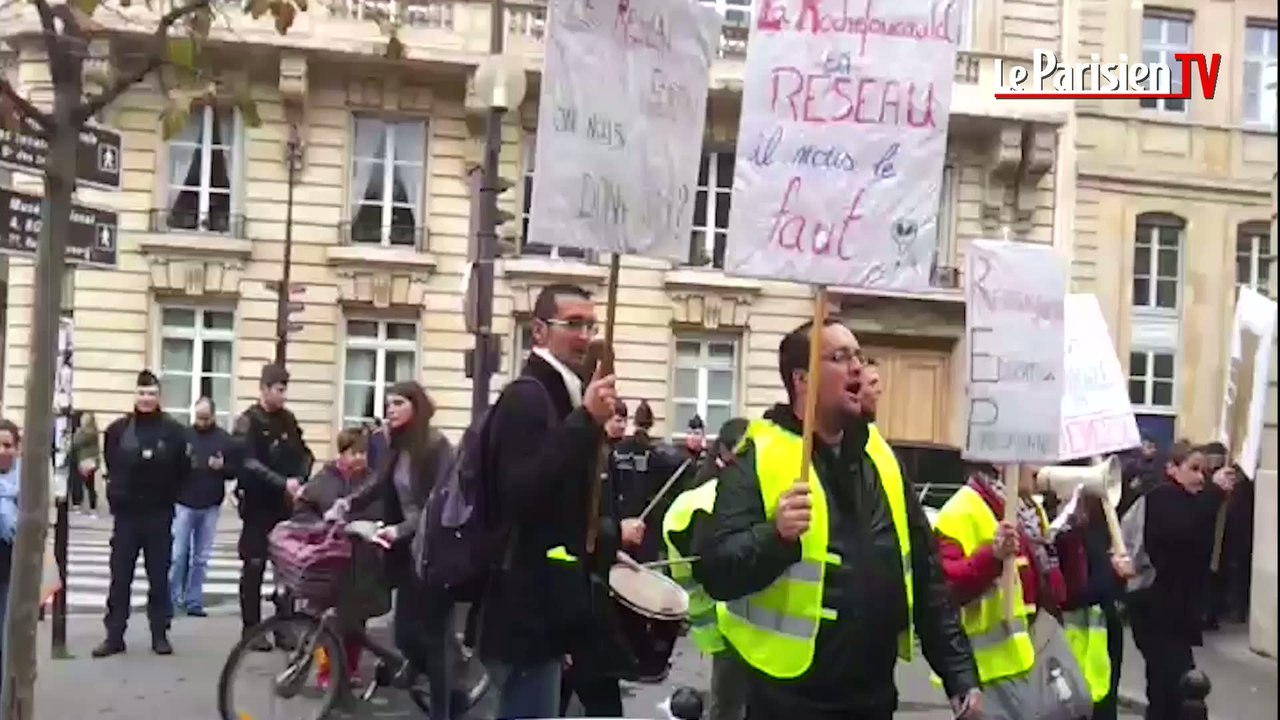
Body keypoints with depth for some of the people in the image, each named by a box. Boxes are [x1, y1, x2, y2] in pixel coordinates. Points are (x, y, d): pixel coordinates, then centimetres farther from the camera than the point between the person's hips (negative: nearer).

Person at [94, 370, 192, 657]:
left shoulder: (174, 431, -2)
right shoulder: (118, 429, 2)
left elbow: (183, 470, 0)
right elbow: (112, 465, 8)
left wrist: (168, 496, -5)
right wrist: (118, 493, -2)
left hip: (159, 515, -1)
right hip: (126, 513, 1)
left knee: (159, 577, 5)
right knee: (120, 577, 3)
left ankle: (160, 634, 13)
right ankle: (114, 636, 9)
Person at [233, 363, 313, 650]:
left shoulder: (288, 419, 10)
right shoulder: (248, 422, -7)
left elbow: (304, 453, 11)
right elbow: (248, 463, -18)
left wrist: (300, 479, -8)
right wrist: (283, 483, -25)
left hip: (286, 504, 5)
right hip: (258, 504, -4)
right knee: (254, 567, 2)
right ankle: (252, 630, 9)